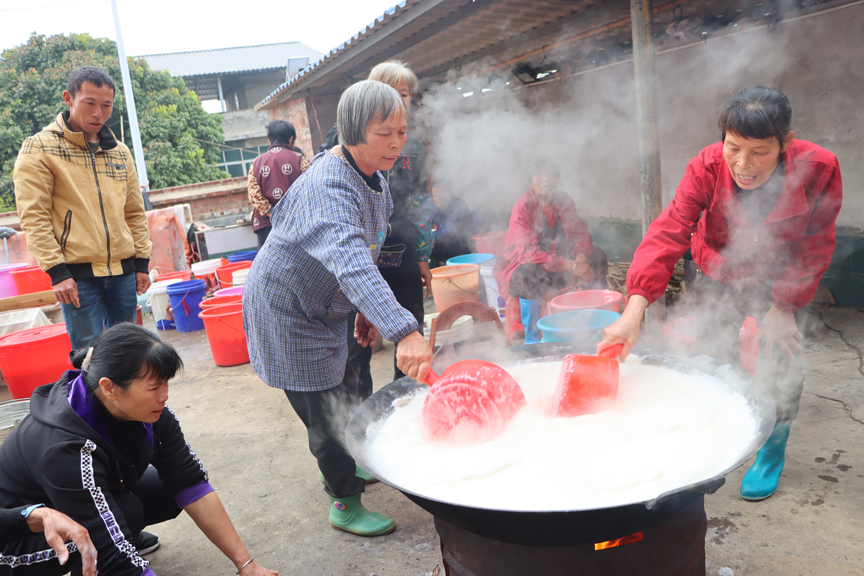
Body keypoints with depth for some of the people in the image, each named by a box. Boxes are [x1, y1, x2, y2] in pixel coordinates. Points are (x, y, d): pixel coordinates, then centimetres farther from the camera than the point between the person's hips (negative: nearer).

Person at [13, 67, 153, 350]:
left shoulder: (120, 152, 12)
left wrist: (142, 262, 11)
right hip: (78, 275, -5)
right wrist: (57, 271, -14)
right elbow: (33, 217, -8)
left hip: (123, 272, 5)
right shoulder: (39, 149, -3)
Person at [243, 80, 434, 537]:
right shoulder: (329, 186, -34)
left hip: (321, 306, 9)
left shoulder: (374, 178, -1)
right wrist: (404, 332, -61)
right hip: (286, 307, -9)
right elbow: (349, 261, -51)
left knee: (344, 392, 23)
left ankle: (347, 468, 47)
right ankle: (345, 504, 19)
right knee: (325, 408, 0)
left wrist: (368, 308, 11)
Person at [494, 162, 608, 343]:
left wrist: (580, 258, -23)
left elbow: (582, 235, 1)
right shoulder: (523, 208, -20)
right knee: (530, 274, -39)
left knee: (598, 258, -6)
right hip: (524, 267, -6)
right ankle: (532, 339, -25)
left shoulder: (564, 202, -1)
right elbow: (529, 253, -29)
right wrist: (571, 265, -34)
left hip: (559, 264, 6)